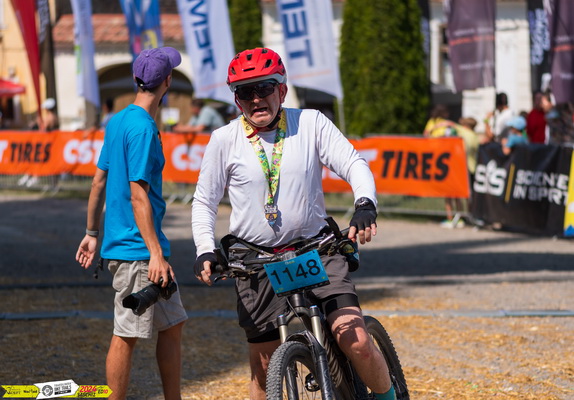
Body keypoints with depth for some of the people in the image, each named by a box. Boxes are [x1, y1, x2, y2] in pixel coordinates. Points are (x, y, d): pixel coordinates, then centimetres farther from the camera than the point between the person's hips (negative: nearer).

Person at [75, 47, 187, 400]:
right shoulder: (143, 129, -17)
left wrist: (92, 233, 25)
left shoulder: (119, 121, 12)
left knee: (172, 325, 13)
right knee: (127, 336, -3)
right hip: (137, 251, -10)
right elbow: (138, 195, -21)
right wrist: (156, 254, -21)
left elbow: (99, 181, 18)